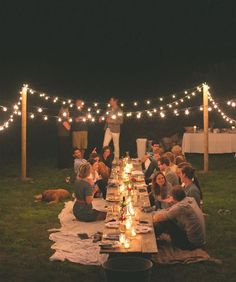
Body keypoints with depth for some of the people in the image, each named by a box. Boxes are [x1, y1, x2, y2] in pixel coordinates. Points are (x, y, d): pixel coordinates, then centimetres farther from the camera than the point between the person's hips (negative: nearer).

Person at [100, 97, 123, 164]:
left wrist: (112, 121, -18)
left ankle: (116, 159, 13)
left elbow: (121, 121, -13)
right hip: (108, 129, 6)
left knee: (116, 145, 3)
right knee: (105, 145, 2)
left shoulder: (119, 111, -7)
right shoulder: (110, 110, 11)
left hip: (115, 130, -6)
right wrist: (102, 119, 7)